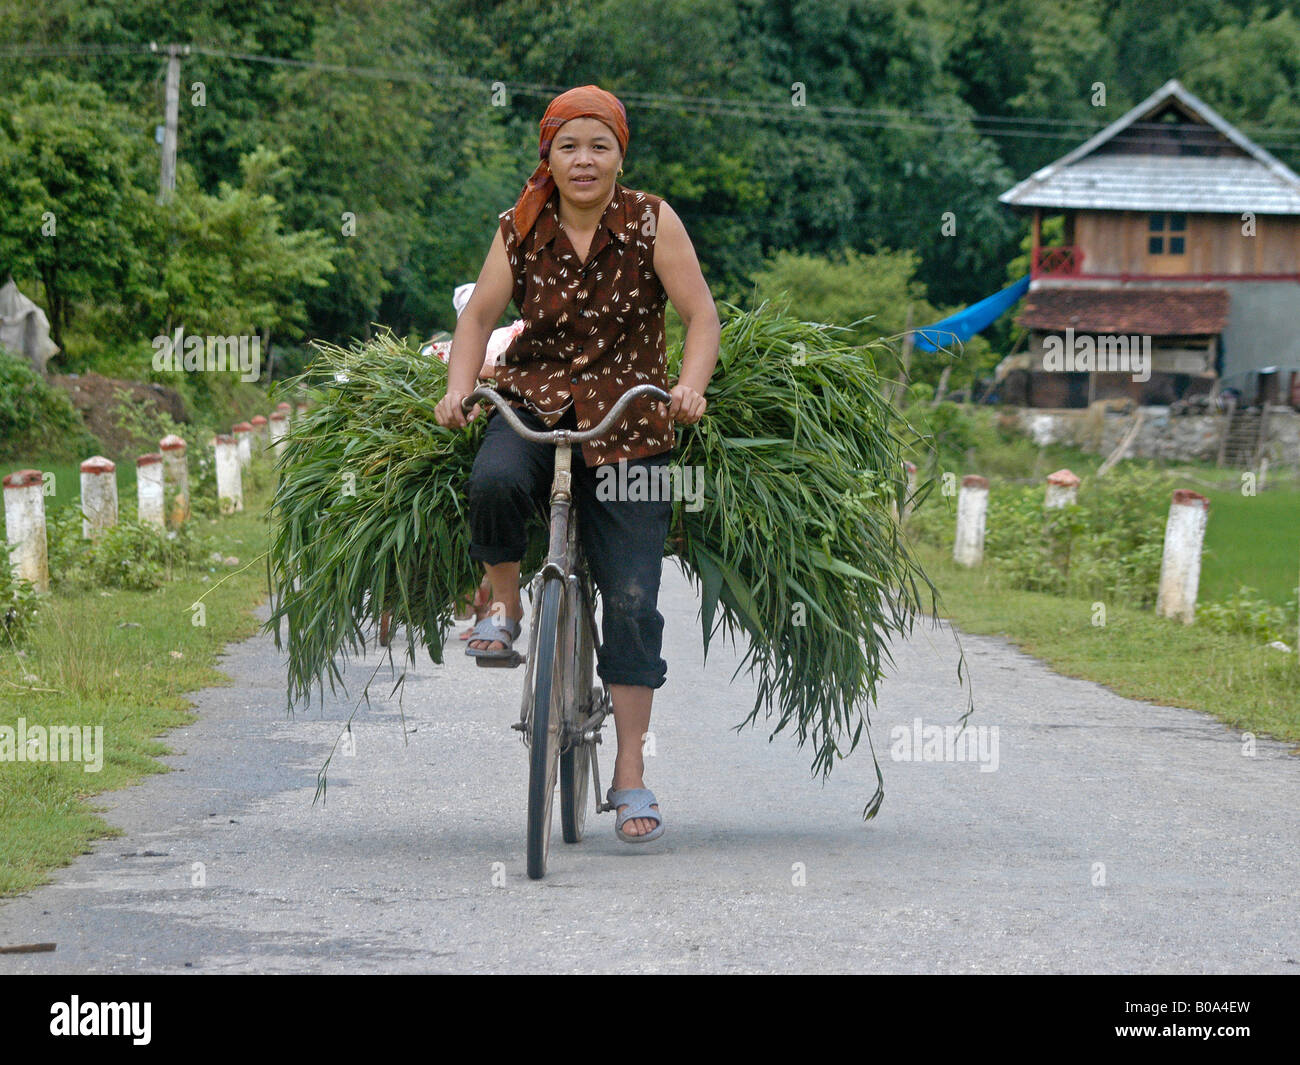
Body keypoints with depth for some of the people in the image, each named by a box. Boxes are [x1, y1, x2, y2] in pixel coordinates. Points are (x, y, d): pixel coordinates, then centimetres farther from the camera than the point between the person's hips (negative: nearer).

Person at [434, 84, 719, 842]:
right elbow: (480, 315, 2)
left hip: (628, 420, -1)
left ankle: (631, 773, 4)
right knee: (495, 480, -36)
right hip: (534, 402, 1)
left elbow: (702, 316, -7)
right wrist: (459, 387, -15)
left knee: (632, 600, -5)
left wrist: (690, 386, -24)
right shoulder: (521, 230, 1)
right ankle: (505, 606, -6)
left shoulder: (652, 222, -4)